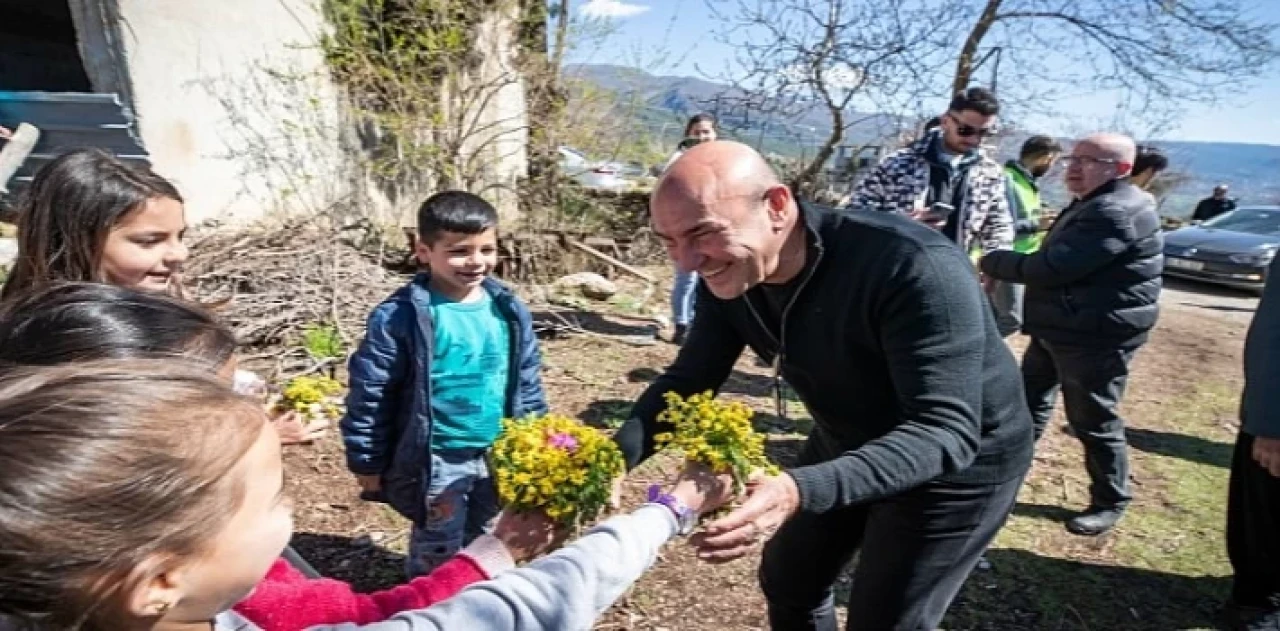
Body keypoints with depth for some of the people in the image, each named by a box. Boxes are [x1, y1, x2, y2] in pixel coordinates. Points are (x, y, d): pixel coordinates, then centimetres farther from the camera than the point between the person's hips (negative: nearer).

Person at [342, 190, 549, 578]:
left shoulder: (509, 311, -3)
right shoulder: (400, 317, -18)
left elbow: (528, 383, 6)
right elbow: (369, 394, -11)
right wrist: (367, 461, -7)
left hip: (497, 456, 5)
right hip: (436, 460, -4)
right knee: (438, 554, 15)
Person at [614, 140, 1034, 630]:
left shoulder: (913, 267, -37)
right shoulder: (727, 276, -17)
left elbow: (946, 431, -40)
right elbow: (688, 381, -10)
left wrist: (802, 490, -54)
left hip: (960, 460, -6)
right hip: (846, 444, 6)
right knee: (789, 583, 20)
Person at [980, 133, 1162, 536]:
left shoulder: (1118, 213, -22)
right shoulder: (1093, 205, 15)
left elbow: (1052, 268, -27)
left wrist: (992, 262, -14)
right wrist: (1001, 264, 2)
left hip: (1095, 336, -10)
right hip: (1058, 328, 11)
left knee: (1092, 421, 3)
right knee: (1028, 403, 17)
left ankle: (1111, 501, 23)